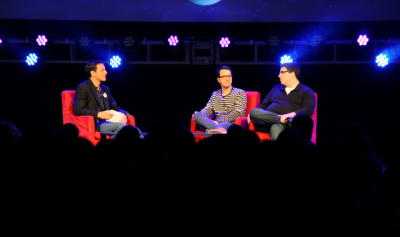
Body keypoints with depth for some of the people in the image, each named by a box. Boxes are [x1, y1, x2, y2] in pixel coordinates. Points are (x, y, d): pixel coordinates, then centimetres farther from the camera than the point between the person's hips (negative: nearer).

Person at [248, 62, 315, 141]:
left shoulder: (307, 92, 15)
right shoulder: (276, 88, 33)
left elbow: (308, 110, -1)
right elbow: (264, 104, 32)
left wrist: (290, 115, -20)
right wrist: (251, 114, 9)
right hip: (267, 119, 6)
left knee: (277, 128, -43)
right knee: (254, 112, -30)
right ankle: (287, 121, -35)